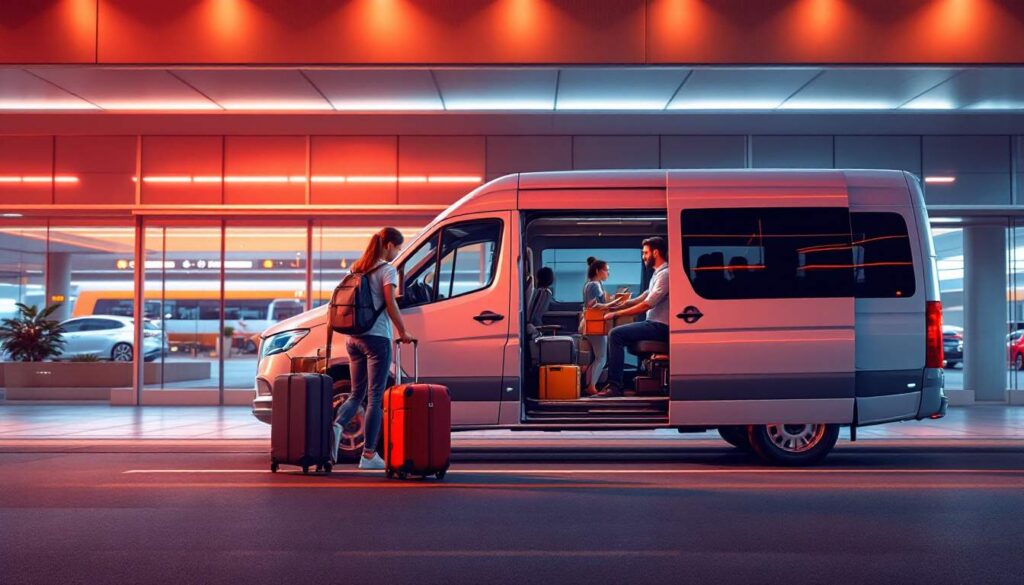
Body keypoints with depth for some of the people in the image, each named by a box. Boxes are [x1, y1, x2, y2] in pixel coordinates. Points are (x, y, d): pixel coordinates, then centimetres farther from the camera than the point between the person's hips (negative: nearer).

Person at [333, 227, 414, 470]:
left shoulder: (357, 268, 14)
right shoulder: (387, 270, -6)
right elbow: (390, 304, -13)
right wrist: (403, 332, -4)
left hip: (353, 338, 7)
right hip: (377, 338, -7)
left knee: (357, 393, 15)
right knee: (375, 397, -1)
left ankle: (337, 425, -13)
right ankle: (368, 455, 1)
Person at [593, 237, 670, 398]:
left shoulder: (665, 274, -14)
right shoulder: (658, 273, 18)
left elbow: (646, 305, -20)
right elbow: (641, 299, 20)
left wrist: (616, 314, -15)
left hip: (660, 327, -10)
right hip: (655, 324, 10)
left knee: (616, 334, -19)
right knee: (618, 334, 13)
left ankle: (615, 386, -19)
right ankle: (612, 380, 10)